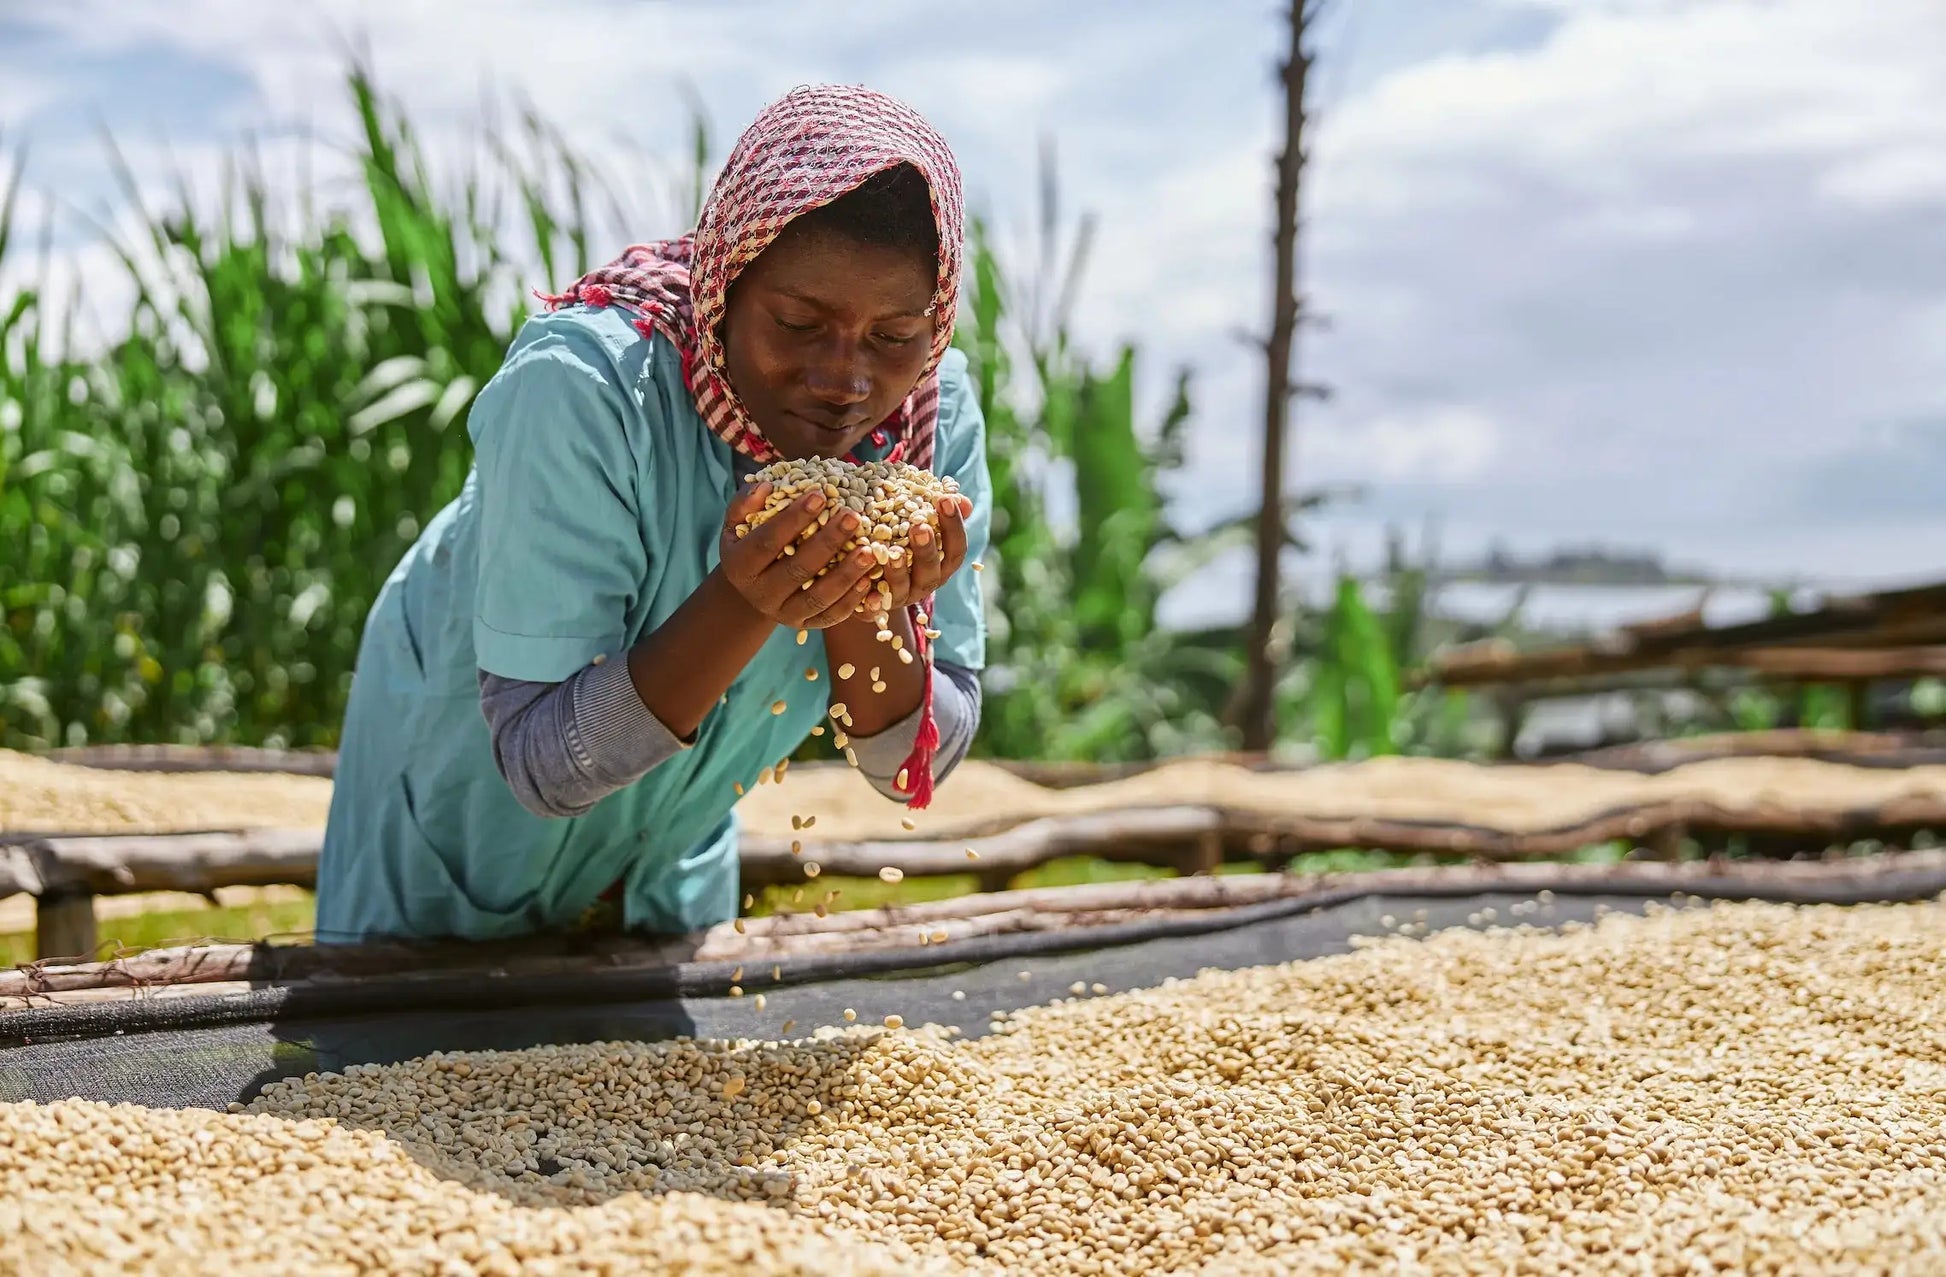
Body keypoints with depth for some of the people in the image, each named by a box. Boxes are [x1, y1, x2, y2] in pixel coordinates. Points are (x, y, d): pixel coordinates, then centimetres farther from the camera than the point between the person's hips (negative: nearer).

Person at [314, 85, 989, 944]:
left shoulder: (937, 413, -22)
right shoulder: (578, 393, -36)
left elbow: (920, 765, -18)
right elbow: (543, 764, -34)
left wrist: (866, 614, -38)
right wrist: (743, 603, -47)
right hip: (465, 802, -3)